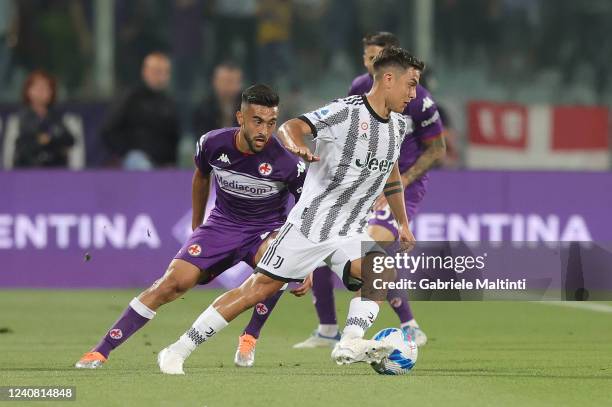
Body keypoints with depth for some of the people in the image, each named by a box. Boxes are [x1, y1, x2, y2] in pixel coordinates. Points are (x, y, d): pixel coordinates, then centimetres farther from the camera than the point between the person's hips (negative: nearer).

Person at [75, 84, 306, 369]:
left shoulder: (286, 162, -23)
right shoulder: (213, 144, -14)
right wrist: (197, 227, 20)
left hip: (267, 230, -2)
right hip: (222, 224, 2)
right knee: (175, 280, -15)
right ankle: (101, 350, -11)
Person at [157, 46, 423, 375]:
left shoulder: (398, 125, 10)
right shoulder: (346, 111, -13)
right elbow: (289, 127, -25)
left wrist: (403, 223, 30)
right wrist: (295, 144, -47)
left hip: (351, 233, 6)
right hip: (309, 224, -6)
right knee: (258, 289, -5)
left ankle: (350, 343, -36)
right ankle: (177, 352, 3)